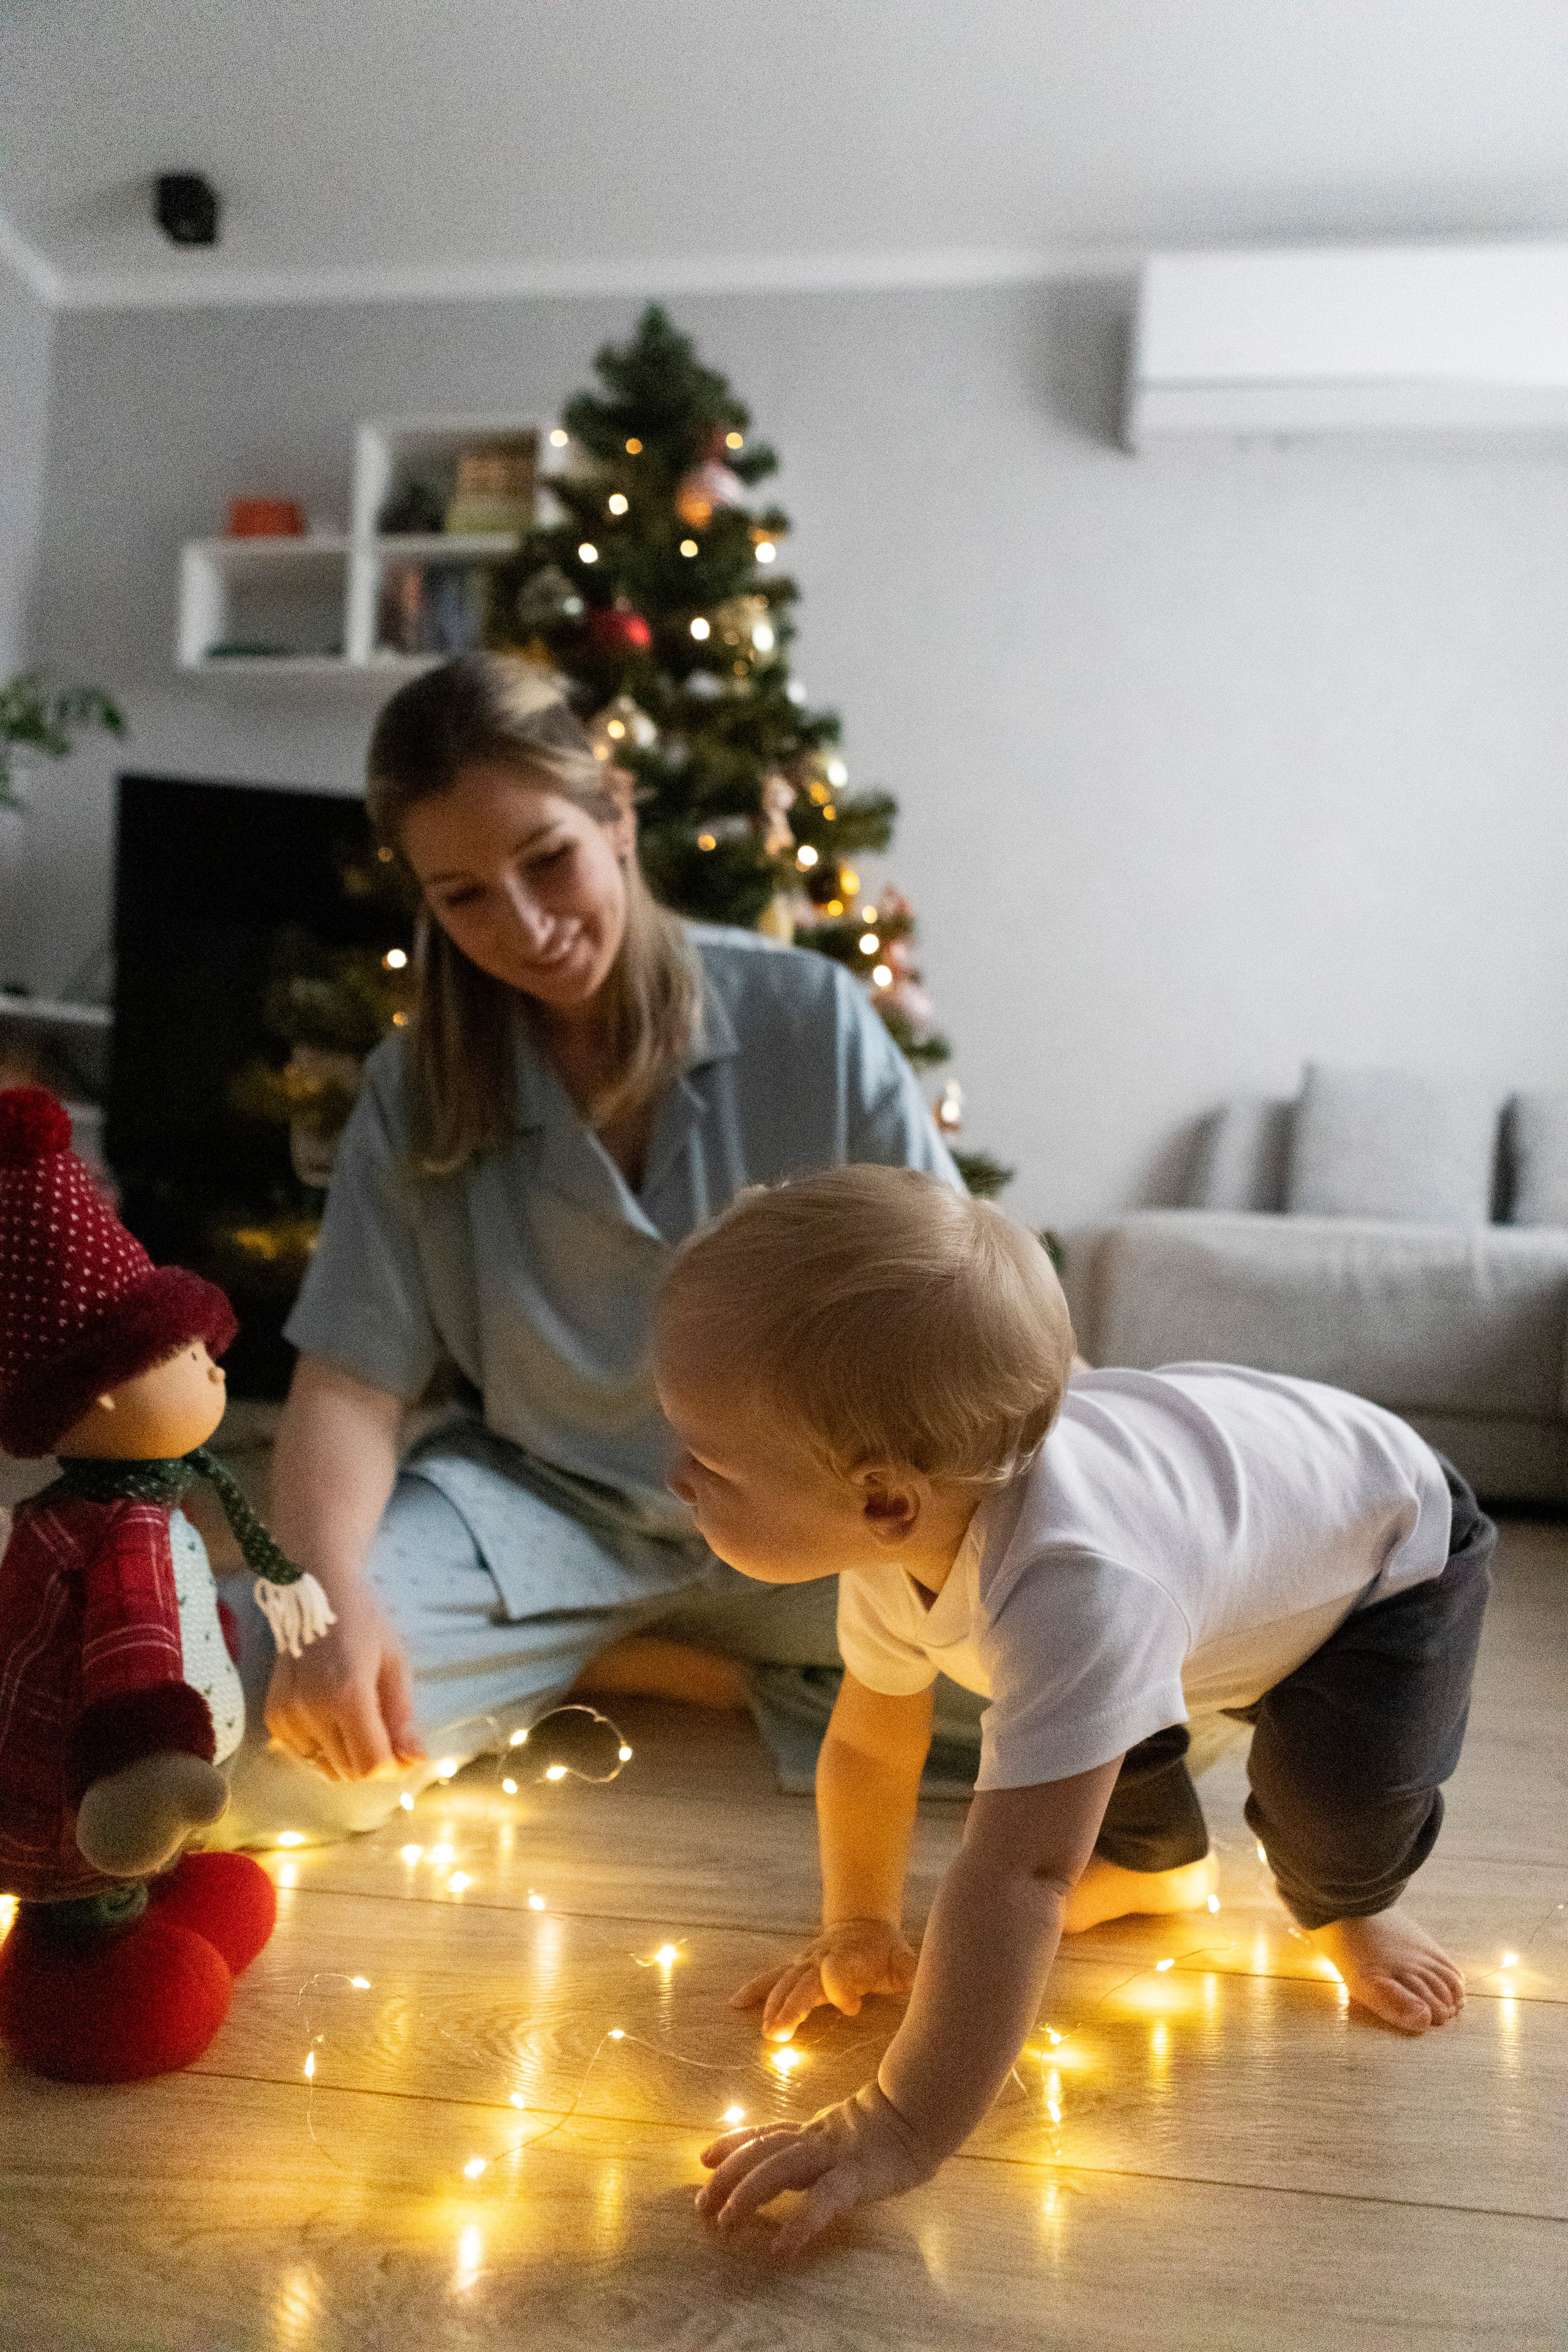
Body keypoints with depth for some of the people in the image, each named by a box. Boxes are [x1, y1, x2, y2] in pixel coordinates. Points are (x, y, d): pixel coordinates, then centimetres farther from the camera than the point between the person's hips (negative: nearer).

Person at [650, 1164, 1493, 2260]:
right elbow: (869, 1742, -7)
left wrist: (901, 2131, -47)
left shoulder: (1074, 1593, -50)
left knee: (1333, 1781, -23)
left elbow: (1018, 1877, -50)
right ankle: (1157, 1864, 32)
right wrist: (860, 1931, -3)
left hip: (1388, 1547, -6)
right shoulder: (897, 1537, -23)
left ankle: (1352, 1904, 11)